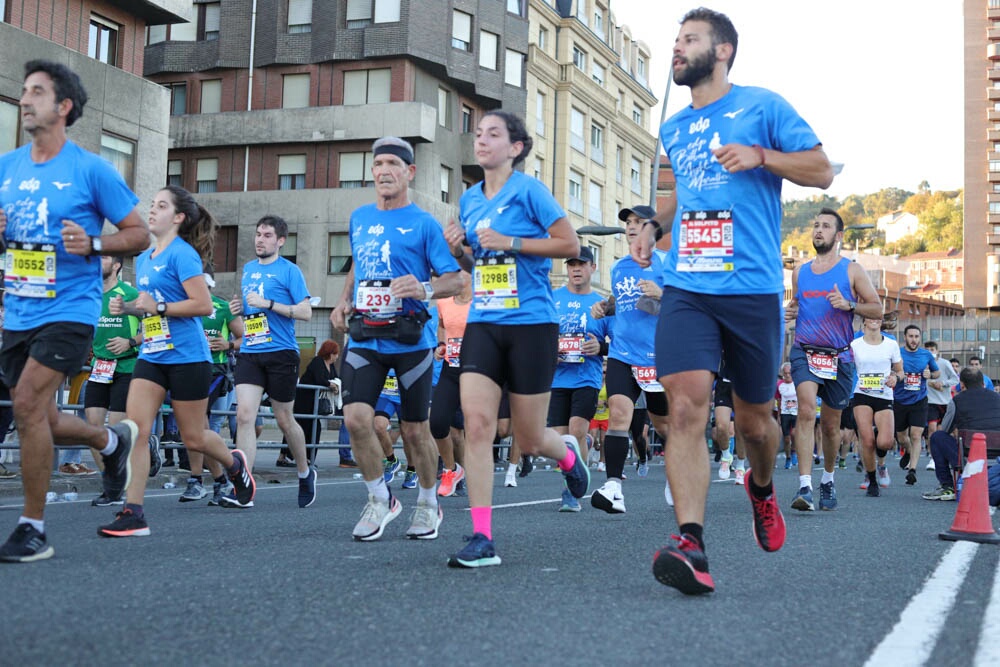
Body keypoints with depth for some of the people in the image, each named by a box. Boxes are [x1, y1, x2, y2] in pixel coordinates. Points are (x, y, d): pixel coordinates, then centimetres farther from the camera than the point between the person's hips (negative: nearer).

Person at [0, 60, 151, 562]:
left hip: (69, 309, -6)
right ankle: (113, 440, 43)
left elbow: (139, 234, -2)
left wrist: (93, 244, -19)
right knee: (41, 421, 11)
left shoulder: (91, 169, -5)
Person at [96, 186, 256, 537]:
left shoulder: (183, 254, -10)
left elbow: (204, 305, -17)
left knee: (193, 438, 6)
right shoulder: (143, 258, 15)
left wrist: (158, 307, -20)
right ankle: (133, 513, -9)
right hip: (151, 356, 7)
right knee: (135, 428, -9)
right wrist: (127, 306, 8)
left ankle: (235, 464, 37)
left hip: (187, 357, -7)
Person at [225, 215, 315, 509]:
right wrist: (238, 307, 6)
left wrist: (268, 304, -16)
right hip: (249, 353, 4)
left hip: (281, 353, -4)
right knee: (244, 415, -11)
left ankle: (305, 473, 32)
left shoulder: (289, 270, -3)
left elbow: (305, 312, -9)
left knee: (284, 420, 7)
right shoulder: (247, 270, 15)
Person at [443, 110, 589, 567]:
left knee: (529, 440, 5)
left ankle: (568, 453, 42)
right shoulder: (470, 199, 12)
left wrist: (510, 242, -15)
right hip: (482, 324, 5)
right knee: (476, 423, -12)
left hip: (531, 324, -5)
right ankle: (482, 538, -9)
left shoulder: (529, 190, -6)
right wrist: (459, 250, 1)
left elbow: (570, 245, -8)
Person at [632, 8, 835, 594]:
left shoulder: (762, 106, 3)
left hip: (752, 288, -3)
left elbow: (822, 171, 1)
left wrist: (761, 156, -14)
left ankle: (762, 487, 43)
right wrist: (655, 225, 17)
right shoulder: (674, 129, 18)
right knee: (686, 406, -17)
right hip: (686, 288, 3)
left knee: (754, 420, 9)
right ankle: (692, 545, -21)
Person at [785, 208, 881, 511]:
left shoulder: (852, 270, 3)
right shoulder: (800, 271, 13)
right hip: (804, 351, 1)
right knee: (806, 410, -22)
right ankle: (804, 486, -27)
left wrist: (848, 305, -16)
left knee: (831, 424, 10)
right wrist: (790, 312, 3)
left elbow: (877, 308, 1)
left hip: (839, 356, -1)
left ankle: (828, 479, 35)